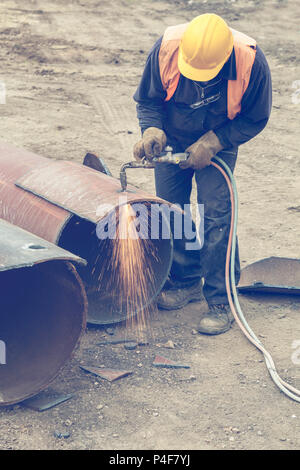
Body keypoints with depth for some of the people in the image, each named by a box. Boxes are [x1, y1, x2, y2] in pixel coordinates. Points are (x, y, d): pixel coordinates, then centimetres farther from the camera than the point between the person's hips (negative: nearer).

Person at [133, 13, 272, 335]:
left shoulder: (251, 62, -32)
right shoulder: (166, 48, -28)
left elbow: (255, 119, -15)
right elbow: (147, 100, -11)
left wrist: (211, 143, -24)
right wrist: (152, 131, -31)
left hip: (219, 144, -2)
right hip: (172, 140, 3)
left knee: (215, 215, -11)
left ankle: (221, 300, -1)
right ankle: (185, 281, 25)